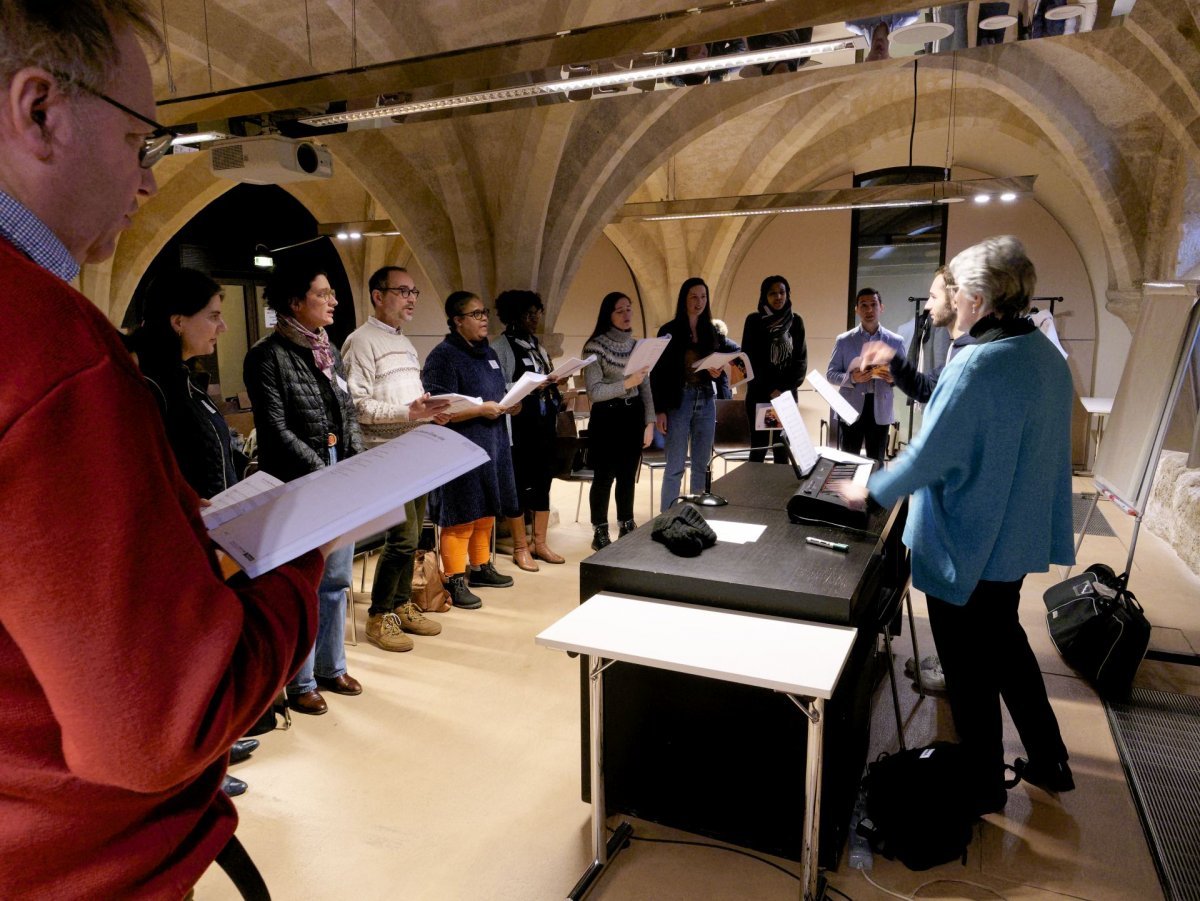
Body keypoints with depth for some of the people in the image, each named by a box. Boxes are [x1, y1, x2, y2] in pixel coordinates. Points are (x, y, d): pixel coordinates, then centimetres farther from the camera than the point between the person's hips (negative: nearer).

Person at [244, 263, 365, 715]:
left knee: (336, 580, 14)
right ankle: (301, 683, 19)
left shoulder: (328, 350, 12)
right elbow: (276, 429, -13)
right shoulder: (267, 356, -9)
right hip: (298, 486, -7)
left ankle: (332, 667, 30)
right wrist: (322, 472, -16)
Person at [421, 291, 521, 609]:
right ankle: (455, 581, 8)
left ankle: (480, 567, 31)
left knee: (486, 512, 16)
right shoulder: (443, 356, -12)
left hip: (492, 445, 8)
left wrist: (509, 405, 4)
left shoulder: (488, 353, 15)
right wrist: (481, 409, -20)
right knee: (461, 517, -3)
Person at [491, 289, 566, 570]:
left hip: (545, 425, 7)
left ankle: (540, 543, 21)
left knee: (543, 483, 10)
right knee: (519, 485, 0)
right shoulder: (500, 347, -7)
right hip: (519, 426, -7)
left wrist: (555, 382, 2)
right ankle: (520, 548, 11)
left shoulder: (538, 346, 16)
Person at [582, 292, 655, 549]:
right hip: (607, 416, -5)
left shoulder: (637, 345, 9)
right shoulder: (595, 346, -8)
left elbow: (646, 387, 11)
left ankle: (627, 529, 25)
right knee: (604, 477, 1)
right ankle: (600, 534, 13)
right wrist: (626, 383, -24)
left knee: (628, 475, 12)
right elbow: (593, 391, -15)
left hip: (633, 415, 5)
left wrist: (649, 422, 4)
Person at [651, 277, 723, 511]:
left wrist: (716, 373, -6)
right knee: (675, 467, -4)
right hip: (679, 401, -5)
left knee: (702, 465, 8)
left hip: (706, 402, 5)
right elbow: (658, 373, -5)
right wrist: (659, 410, -11)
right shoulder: (669, 331, -3)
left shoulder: (710, 331, 11)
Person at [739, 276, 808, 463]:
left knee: (783, 448, 2)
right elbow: (749, 358, -2)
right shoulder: (754, 321, 1)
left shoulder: (796, 321, 7)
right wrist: (770, 390, -7)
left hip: (787, 395, 2)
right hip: (759, 394, -2)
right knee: (759, 447, -2)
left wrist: (784, 389, -7)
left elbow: (801, 359, 5)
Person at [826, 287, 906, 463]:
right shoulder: (844, 340, 2)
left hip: (880, 411, 1)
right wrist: (851, 378, -17)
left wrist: (894, 378, -15)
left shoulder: (896, 341, 5)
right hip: (851, 410, -1)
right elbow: (830, 374, 2)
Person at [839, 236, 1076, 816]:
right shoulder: (1048, 356, 2)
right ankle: (1048, 762, 39)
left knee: (969, 670, 9)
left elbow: (930, 454, -24)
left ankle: (983, 790, 27)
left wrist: (872, 491, -9)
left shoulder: (977, 365, -26)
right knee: (1005, 643, 26)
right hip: (1020, 538, 9)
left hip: (966, 545, -8)